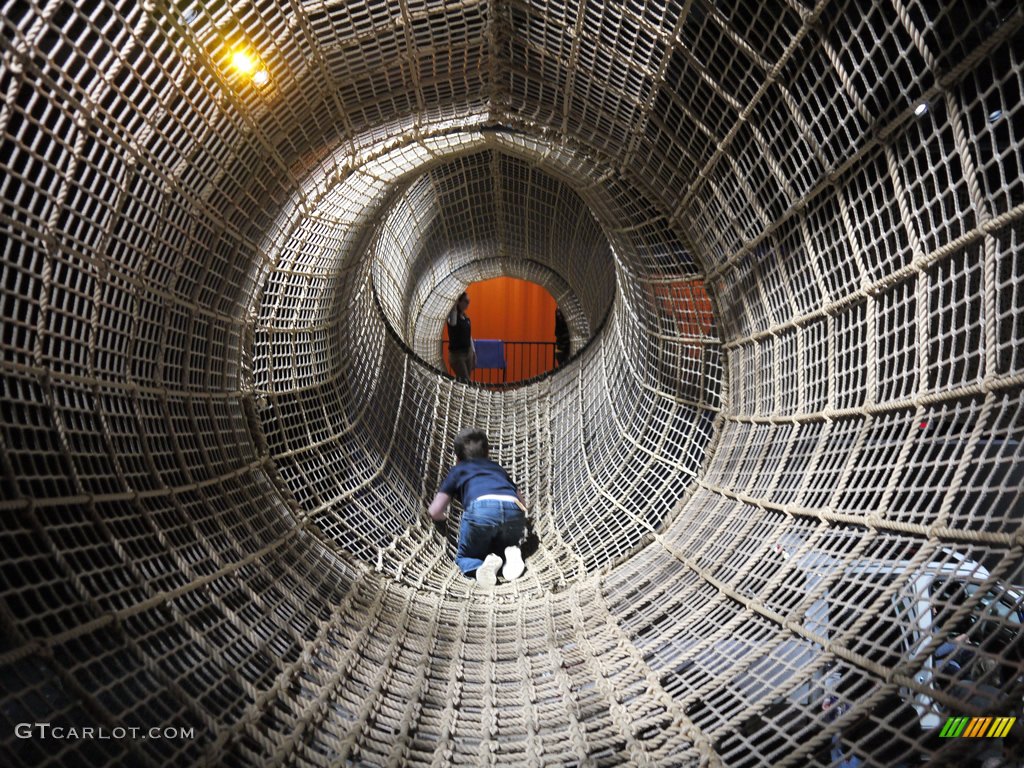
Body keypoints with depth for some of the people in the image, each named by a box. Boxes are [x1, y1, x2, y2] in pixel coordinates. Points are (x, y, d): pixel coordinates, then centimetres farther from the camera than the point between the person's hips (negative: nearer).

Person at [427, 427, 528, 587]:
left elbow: (435, 512, 26)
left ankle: (482, 567, -12)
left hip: (481, 508, -3)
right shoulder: (497, 467, 39)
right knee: (510, 544, 33)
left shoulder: (458, 470, 32)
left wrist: (442, 517, 49)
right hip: (514, 509, 3)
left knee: (463, 557, 21)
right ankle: (512, 555, -1)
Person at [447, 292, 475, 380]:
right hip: (456, 354, -7)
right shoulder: (452, 314, -12)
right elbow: (452, 323, -39)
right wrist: (455, 303, -39)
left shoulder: (466, 318, 10)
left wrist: (474, 353, 17)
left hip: (468, 353, 7)